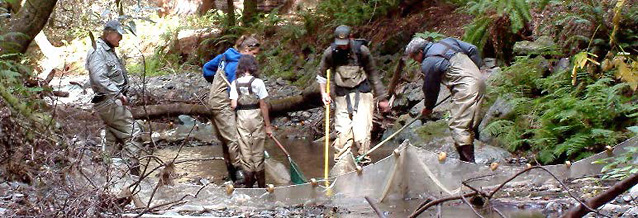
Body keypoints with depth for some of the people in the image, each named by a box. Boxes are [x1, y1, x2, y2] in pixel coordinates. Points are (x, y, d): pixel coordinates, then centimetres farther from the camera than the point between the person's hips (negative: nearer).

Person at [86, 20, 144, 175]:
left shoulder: (109, 51, 20)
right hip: (109, 101, -10)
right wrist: (118, 94, -23)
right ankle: (132, 169, -16)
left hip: (113, 100, 10)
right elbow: (100, 78, -23)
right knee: (133, 133, -13)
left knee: (113, 138, 13)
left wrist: (122, 94, 10)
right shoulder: (98, 52, -12)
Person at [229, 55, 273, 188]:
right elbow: (263, 105, -9)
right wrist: (268, 126, -3)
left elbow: (233, 105, -8)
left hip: (242, 119, 2)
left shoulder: (235, 83, -2)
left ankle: (249, 185, 13)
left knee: (246, 152, 9)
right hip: (256, 117, -2)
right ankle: (261, 185, 15)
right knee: (258, 152, 8)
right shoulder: (257, 82, -9)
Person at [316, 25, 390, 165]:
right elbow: (321, 75, 11)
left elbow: (373, 74, 1)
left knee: (361, 130, -12)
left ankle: (363, 162, -3)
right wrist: (324, 93, 0)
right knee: (342, 131, -3)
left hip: (362, 93, -2)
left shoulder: (361, 50, -8)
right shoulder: (330, 53, -4)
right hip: (342, 96, 2)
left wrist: (382, 98, 4)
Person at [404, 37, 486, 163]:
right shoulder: (448, 42, 17)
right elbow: (473, 50, 16)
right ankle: (469, 158, 16)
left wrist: (428, 108, 24)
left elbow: (430, 88, 6)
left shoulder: (428, 63, -5)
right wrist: (476, 69, 24)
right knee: (469, 123, 13)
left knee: (457, 125, -10)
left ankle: (467, 162, -15)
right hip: (479, 80, 9)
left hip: (466, 87, -9)